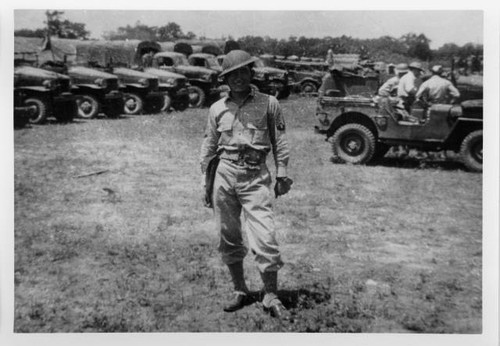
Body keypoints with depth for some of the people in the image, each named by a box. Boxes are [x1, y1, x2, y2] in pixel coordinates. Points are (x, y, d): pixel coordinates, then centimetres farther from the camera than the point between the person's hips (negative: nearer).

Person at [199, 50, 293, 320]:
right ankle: (239, 291, 25)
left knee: (264, 238, -9)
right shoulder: (217, 108, 10)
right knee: (229, 237, 9)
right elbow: (209, 147, 15)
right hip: (224, 174, 3)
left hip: (256, 177, -3)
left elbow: (280, 142, 8)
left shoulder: (269, 104, 4)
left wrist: (282, 175, 3)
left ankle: (271, 297, 5)